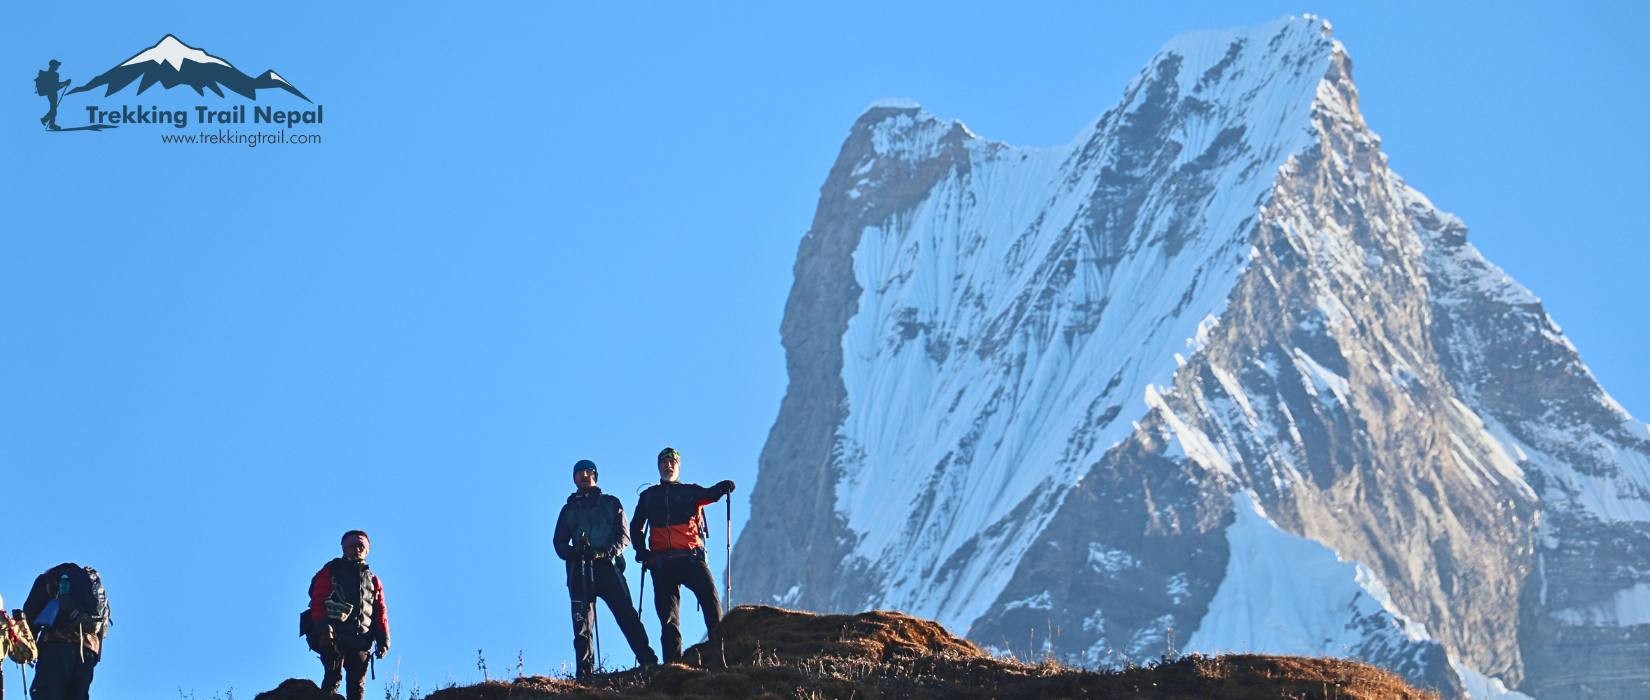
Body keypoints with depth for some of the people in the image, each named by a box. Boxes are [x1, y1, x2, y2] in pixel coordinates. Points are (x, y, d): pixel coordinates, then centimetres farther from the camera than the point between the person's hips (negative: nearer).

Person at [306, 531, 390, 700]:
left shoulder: (373, 581, 22)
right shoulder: (331, 572, 10)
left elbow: (381, 613, 16)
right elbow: (317, 602, -1)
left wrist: (383, 641, 3)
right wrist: (323, 629, -15)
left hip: (361, 641, 4)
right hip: (334, 636, -4)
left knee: (357, 686, 0)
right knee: (333, 677, -15)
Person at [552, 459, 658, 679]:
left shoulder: (611, 503, 19)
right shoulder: (569, 509, 24)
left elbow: (624, 535, 7)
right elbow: (560, 543, 15)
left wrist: (610, 551, -13)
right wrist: (573, 553, -8)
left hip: (608, 565, -2)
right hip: (581, 570, 2)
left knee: (627, 615, -15)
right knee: (582, 622, -8)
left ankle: (648, 661, -21)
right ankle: (585, 672, -12)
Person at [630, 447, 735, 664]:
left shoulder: (690, 491, 16)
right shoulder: (649, 496, 22)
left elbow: (709, 494, -5)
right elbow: (636, 527, 29)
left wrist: (722, 488, -27)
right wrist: (641, 550, 12)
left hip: (690, 556, -2)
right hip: (662, 562, 2)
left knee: (709, 595, -22)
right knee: (668, 615, -3)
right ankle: (673, 662, -6)